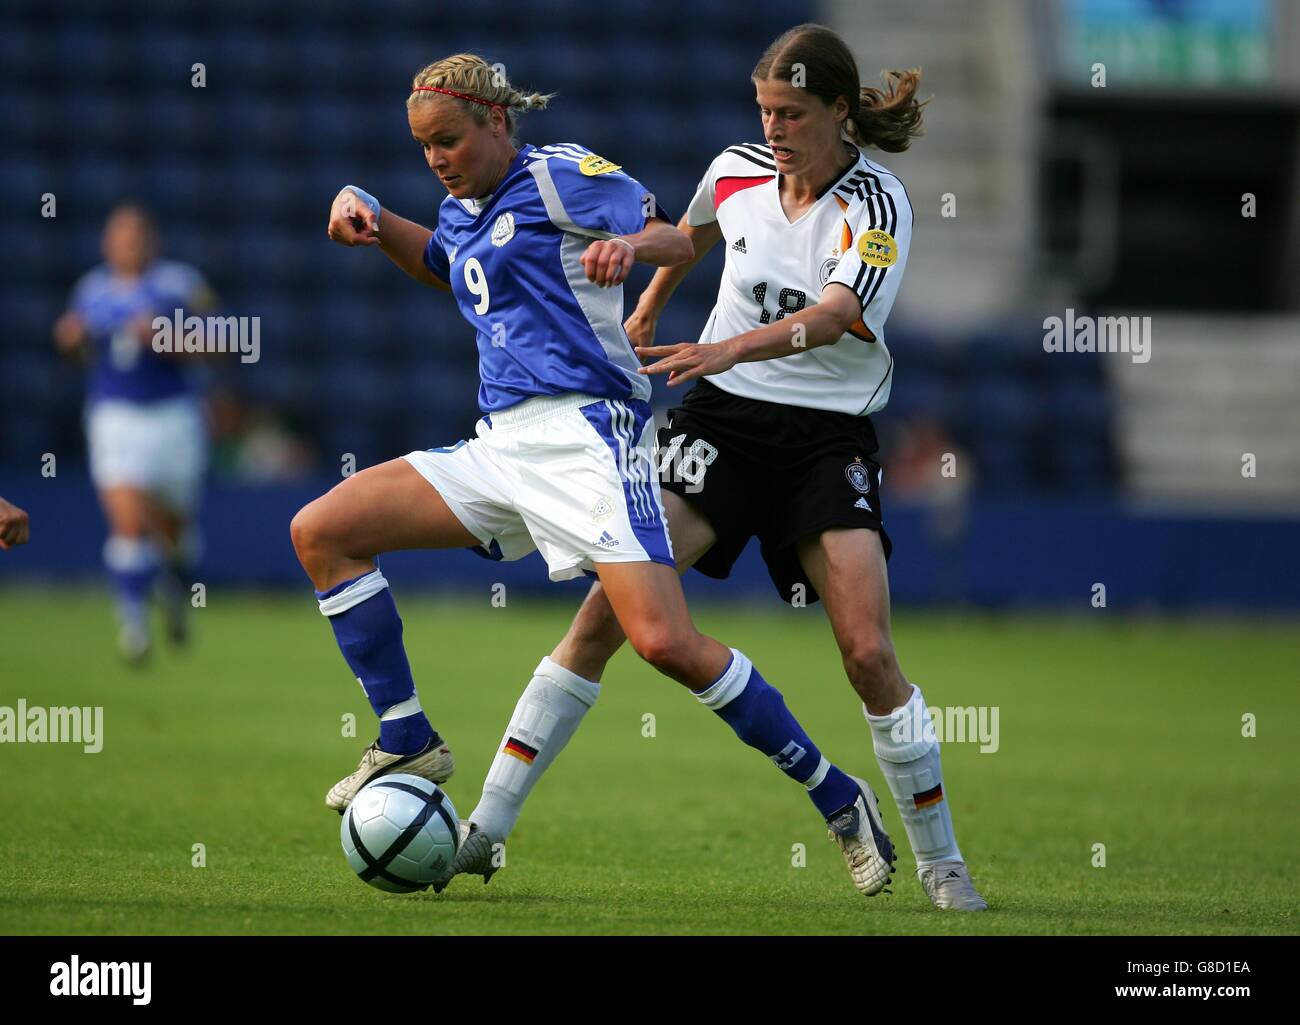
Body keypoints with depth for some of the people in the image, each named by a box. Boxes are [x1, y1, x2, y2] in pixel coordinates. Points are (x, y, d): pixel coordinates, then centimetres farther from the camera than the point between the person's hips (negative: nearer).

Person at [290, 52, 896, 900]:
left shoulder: (562, 176, -3)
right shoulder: (464, 212, 20)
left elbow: (694, 241, -7)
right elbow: (432, 261, 44)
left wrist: (632, 242, -28)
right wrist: (367, 215, 26)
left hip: (583, 431, -8)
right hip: (501, 443, 8)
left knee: (665, 641, -22)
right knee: (320, 533, 2)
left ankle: (838, 797, -9)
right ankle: (407, 742, 7)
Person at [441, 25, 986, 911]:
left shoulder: (877, 206, -14)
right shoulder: (736, 172, 0)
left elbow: (834, 315, -31)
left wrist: (729, 349, -46)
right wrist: (648, 309, 39)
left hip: (828, 436, -3)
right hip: (721, 417, 3)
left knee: (869, 653, -14)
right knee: (609, 606, -12)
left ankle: (941, 864, 4)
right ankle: (486, 829, -10)